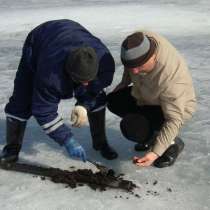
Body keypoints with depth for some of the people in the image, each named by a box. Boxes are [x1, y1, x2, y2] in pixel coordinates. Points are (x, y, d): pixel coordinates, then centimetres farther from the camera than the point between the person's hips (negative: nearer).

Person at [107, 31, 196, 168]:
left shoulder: (170, 79, -42)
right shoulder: (139, 41, -25)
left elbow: (174, 120, -35)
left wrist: (155, 152, -40)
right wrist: (125, 82, 9)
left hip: (177, 107, -8)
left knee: (131, 128, -25)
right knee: (113, 101, 9)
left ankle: (174, 143, 1)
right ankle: (153, 134, 16)